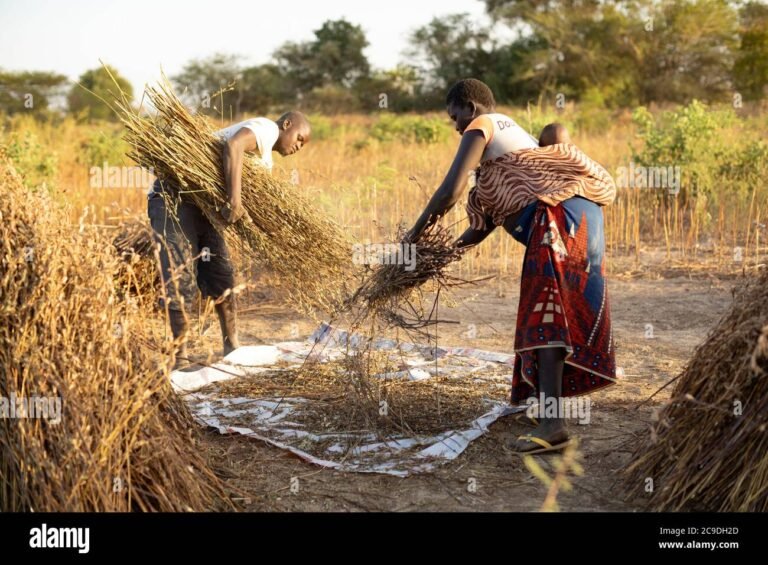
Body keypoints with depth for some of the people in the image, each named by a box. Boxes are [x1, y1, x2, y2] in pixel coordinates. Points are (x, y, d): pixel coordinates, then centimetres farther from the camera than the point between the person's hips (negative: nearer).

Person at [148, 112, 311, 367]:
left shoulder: (265, 160, 20)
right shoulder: (267, 128, -10)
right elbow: (232, 145, -29)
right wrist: (234, 200, -36)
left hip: (199, 202, 10)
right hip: (173, 196, -10)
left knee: (221, 278, 13)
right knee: (181, 281, -10)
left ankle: (233, 349, 24)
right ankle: (179, 359, -3)